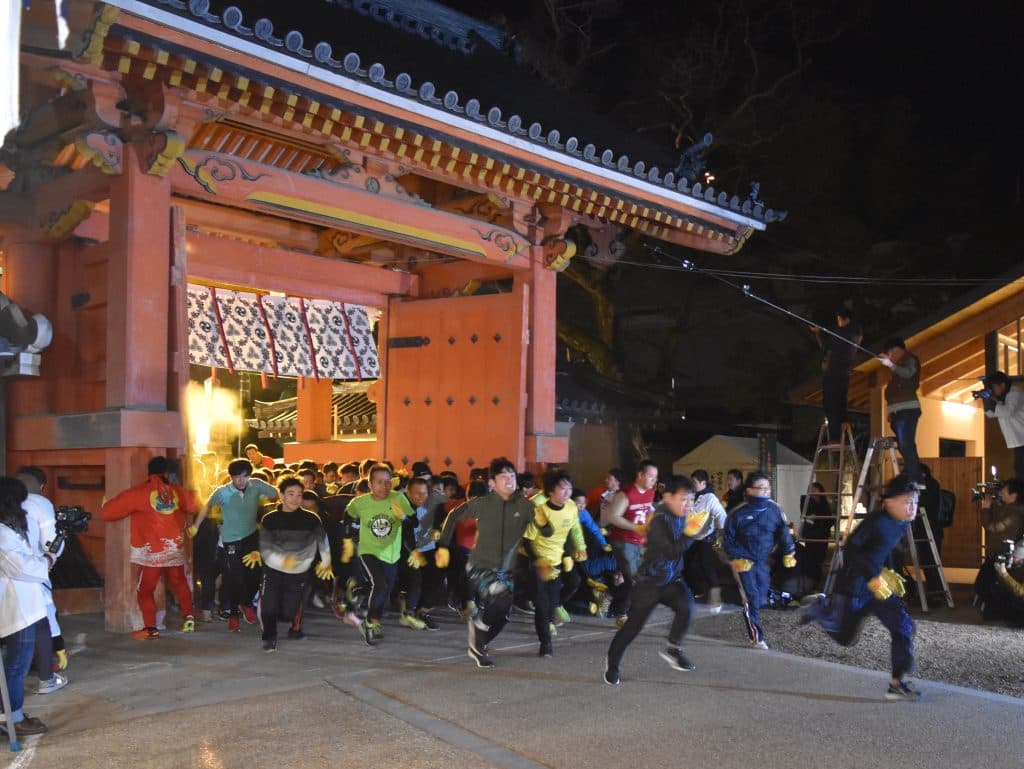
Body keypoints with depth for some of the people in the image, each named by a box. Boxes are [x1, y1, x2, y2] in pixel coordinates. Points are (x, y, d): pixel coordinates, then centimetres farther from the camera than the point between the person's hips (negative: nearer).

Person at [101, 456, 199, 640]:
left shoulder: (138, 493, -7)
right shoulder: (177, 491, 4)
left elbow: (108, 512, -4)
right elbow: (193, 506, 22)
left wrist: (105, 505, 18)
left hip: (153, 550, -4)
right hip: (176, 548, 4)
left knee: (145, 590, 6)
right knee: (179, 583, 21)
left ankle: (150, 628, 2)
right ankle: (188, 618, 15)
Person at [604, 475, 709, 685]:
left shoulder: (682, 516, -2)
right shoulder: (659, 521, -24)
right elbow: (671, 551, -33)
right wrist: (690, 532, -36)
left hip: (672, 579, 6)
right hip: (650, 581, -6)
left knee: (686, 606, -22)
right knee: (634, 625, 4)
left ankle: (673, 649, -1)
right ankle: (612, 662, 25)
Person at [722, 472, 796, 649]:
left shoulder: (774, 509, -5)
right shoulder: (738, 513, -14)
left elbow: (783, 532, 6)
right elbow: (728, 539, -6)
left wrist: (789, 553, 2)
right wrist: (737, 558, -11)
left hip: (763, 561, 4)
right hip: (744, 561, -4)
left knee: (761, 599, 10)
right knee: (751, 599, -9)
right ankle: (757, 636, -3)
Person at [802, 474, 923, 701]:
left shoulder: (903, 524, 0)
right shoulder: (876, 522, -26)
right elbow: (851, 550, -28)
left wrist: (887, 572, 7)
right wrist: (872, 578, -29)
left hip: (877, 584, 7)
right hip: (853, 586, -7)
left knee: (904, 627, -7)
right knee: (844, 637, 9)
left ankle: (897, 683, 2)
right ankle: (822, 608, 39)